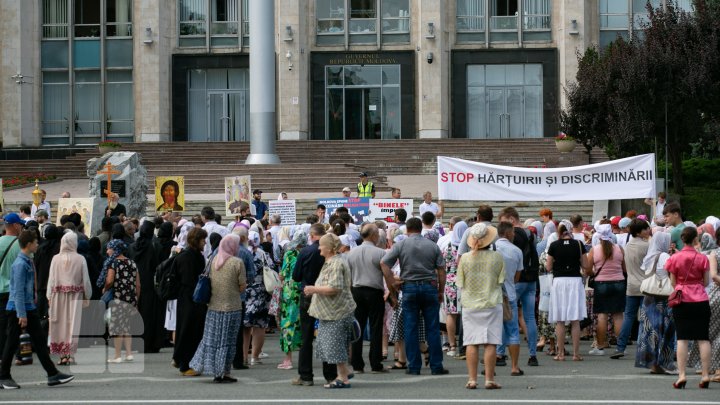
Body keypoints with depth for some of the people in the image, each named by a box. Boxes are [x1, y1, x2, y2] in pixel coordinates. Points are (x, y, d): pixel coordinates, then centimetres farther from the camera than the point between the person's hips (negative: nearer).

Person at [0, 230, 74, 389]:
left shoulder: (28, 262, 11)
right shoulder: (20, 264, -17)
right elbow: (18, 291, -20)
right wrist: (21, 314, -20)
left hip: (29, 308, 9)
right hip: (17, 309, -9)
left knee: (40, 340, 6)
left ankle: (52, 375, 7)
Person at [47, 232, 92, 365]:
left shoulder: (56, 259, -3)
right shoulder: (80, 259, -5)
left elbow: (51, 279, 0)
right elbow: (86, 280, -1)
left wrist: (50, 297, 6)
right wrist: (87, 296, 9)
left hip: (58, 296, 1)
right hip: (76, 295, -1)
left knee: (60, 324, 6)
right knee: (73, 324, 1)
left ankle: (62, 355, 6)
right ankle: (70, 354, -3)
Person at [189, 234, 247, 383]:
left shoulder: (214, 260, 3)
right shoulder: (237, 262, -12)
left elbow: (210, 281, 10)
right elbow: (242, 287, -10)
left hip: (214, 306, 5)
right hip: (231, 307, -4)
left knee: (212, 338, 10)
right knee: (227, 341, 3)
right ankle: (224, 372, 7)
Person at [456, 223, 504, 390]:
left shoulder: (465, 258, -6)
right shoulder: (497, 257, -7)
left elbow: (460, 284, 1)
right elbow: (501, 281, -2)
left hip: (470, 305, 1)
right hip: (492, 304, -1)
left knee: (471, 343, 4)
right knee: (490, 343, 1)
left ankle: (472, 379, 2)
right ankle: (489, 379, -1)